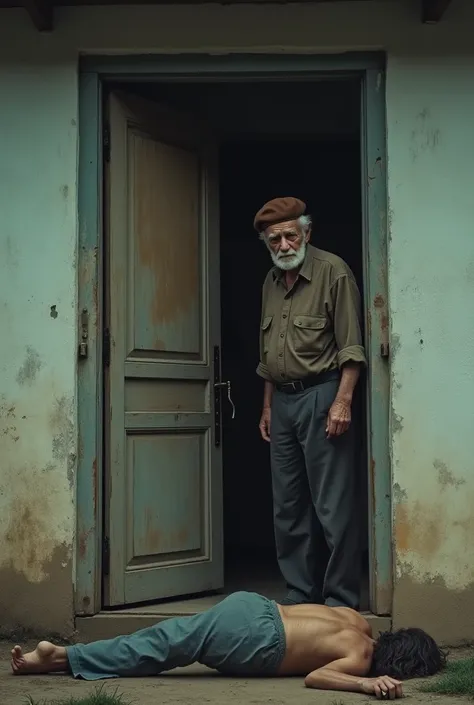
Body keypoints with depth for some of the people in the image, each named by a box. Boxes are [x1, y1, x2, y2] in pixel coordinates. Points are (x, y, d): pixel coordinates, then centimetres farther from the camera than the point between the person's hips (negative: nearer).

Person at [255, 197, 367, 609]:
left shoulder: (332, 272, -6)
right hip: (282, 401, 7)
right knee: (288, 507, 10)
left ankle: (341, 601, 2)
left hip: (321, 396, -7)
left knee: (333, 506, -5)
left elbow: (351, 347, -11)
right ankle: (301, 594, 19)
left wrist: (343, 401, -18)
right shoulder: (271, 282, 15)